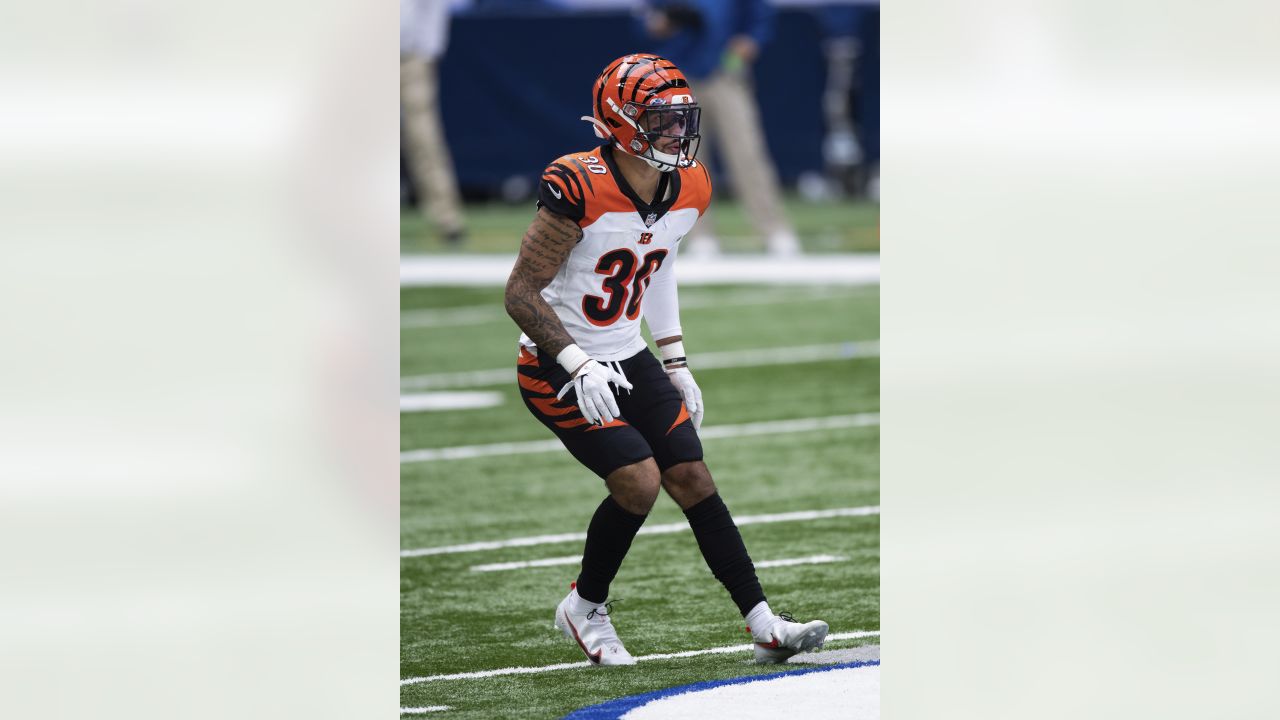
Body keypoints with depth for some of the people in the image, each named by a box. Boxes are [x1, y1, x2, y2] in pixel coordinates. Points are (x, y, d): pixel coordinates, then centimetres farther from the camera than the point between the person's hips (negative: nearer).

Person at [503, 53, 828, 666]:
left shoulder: (687, 190, -1)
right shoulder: (580, 188, -25)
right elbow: (521, 293, -20)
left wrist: (676, 363, 15)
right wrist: (578, 365, -27)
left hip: (628, 359, 7)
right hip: (557, 367, -7)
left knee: (692, 478, 0)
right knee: (639, 480, -18)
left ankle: (763, 626, 1)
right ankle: (584, 609, 6)